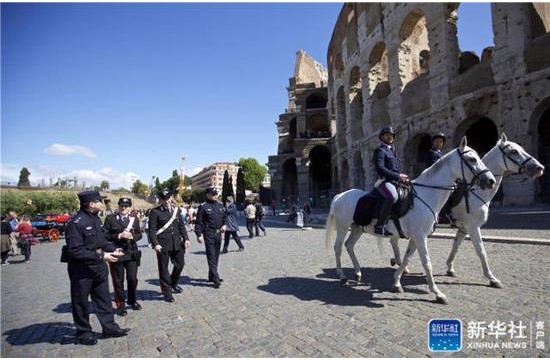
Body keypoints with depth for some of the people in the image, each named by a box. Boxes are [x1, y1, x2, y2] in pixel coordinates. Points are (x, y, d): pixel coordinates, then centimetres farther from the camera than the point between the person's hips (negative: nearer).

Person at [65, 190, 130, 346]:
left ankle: (109, 327, 26)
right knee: (81, 302, 11)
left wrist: (113, 249, -1)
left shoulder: (96, 219, 6)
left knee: (104, 298, 14)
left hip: (98, 266, 8)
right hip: (81, 269, -8)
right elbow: (76, 251, -25)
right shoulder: (75, 223, -21)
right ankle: (84, 332, 28)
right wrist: (101, 256, -26)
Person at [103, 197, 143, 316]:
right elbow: (104, 235, -3)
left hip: (132, 252, 2)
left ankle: (132, 301, 28)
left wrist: (132, 236, -11)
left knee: (132, 278, 5)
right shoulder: (110, 218, 0)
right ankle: (120, 305, 24)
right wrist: (118, 236, -16)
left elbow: (139, 234, 10)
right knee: (118, 280, 7)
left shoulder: (134, 218, 6)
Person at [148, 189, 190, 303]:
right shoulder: (155, 212, -6)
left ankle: (173, 283, 37)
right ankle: (167, 292, 21)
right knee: (164, 269, 6)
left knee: (180, 264, 11)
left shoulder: (177, 210, 8)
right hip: (163, 245, -4)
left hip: (177, 243, 5)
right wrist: (155, 244, -17)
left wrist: (185, 238, 6)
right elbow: (152, 229, -8)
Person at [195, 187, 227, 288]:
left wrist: (224, 225, 3)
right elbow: (198, 222, -9)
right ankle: (216, 279, -4)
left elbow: (225, 216, 21)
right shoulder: (203, 206, -8)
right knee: (211, 256, -6)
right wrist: (199, 234, -14)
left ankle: (211, 276, 29)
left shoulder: (220, 205, 11)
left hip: (218, 233, 7)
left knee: (216, 256, 15)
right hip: (209, 234, -7)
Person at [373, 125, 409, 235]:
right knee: (393, 197, -36)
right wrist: (398, 176, -16)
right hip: (384, 181, -9)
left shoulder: (393, 151, 24)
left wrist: (403, 177, 7)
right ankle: (380, 225, -30)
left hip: (396, 181, 9)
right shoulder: (380, 150, -2)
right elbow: (380, 169, -15)